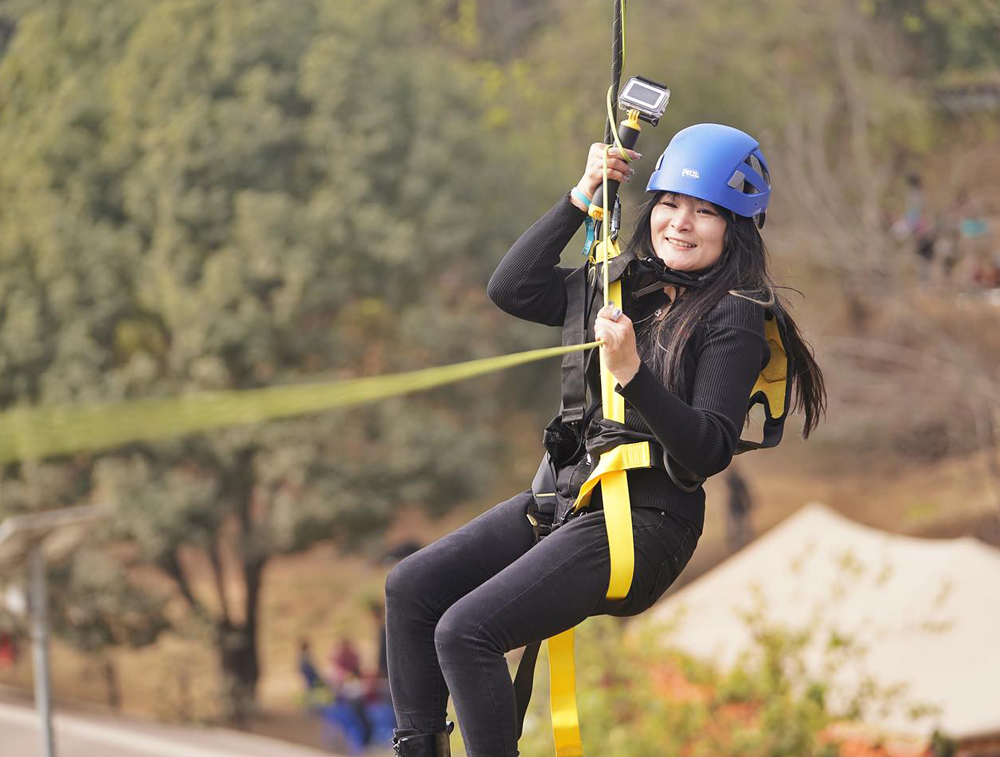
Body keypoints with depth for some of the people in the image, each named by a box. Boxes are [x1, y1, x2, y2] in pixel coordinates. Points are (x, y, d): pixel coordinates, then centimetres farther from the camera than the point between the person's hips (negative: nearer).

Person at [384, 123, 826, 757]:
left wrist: (632, 373, -27)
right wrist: (582, 199, 3)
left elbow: (710, 452, -15)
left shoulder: (736, 318, -8)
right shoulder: (629, 287, 12)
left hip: (645, 523, -8)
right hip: (570, 492, 8)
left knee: (464, 631, -22)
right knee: (411, 587, 1)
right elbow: (511, 289, 8)